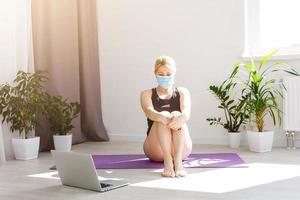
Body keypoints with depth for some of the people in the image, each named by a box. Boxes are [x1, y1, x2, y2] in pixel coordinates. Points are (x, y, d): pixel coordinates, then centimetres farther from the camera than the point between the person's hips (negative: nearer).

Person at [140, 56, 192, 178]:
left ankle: (178, 161, -45)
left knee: (177, 115, -27)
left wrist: (181, 117, -36)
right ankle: (167, 161, -45)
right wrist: (162, 118, -39)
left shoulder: (182, 92, 12)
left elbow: (186, 112, -10)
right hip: (156, 150, -1)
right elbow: (149, 112, -13)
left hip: (181, 149, 1)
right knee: (163, 117, -27)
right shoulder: (147, 94, 10)